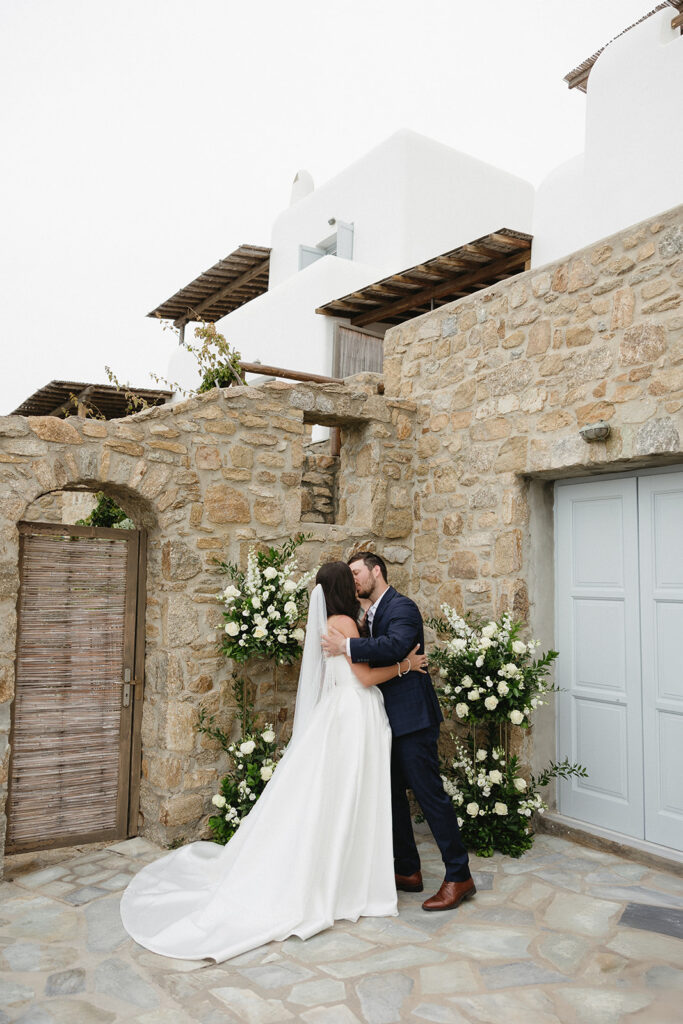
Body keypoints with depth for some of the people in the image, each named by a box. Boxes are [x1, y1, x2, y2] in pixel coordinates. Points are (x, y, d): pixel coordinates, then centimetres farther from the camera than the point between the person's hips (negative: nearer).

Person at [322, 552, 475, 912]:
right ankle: (408, 871, 28)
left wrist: (347, 646, -27)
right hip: (391, 720, 10)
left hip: (413, 719, -10)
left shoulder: (402, 607, -12)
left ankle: (459, 876, 8)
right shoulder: (372, 615, 16)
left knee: (430, 794, -4)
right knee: (392, 794, 15)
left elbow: (394, 646, -31)